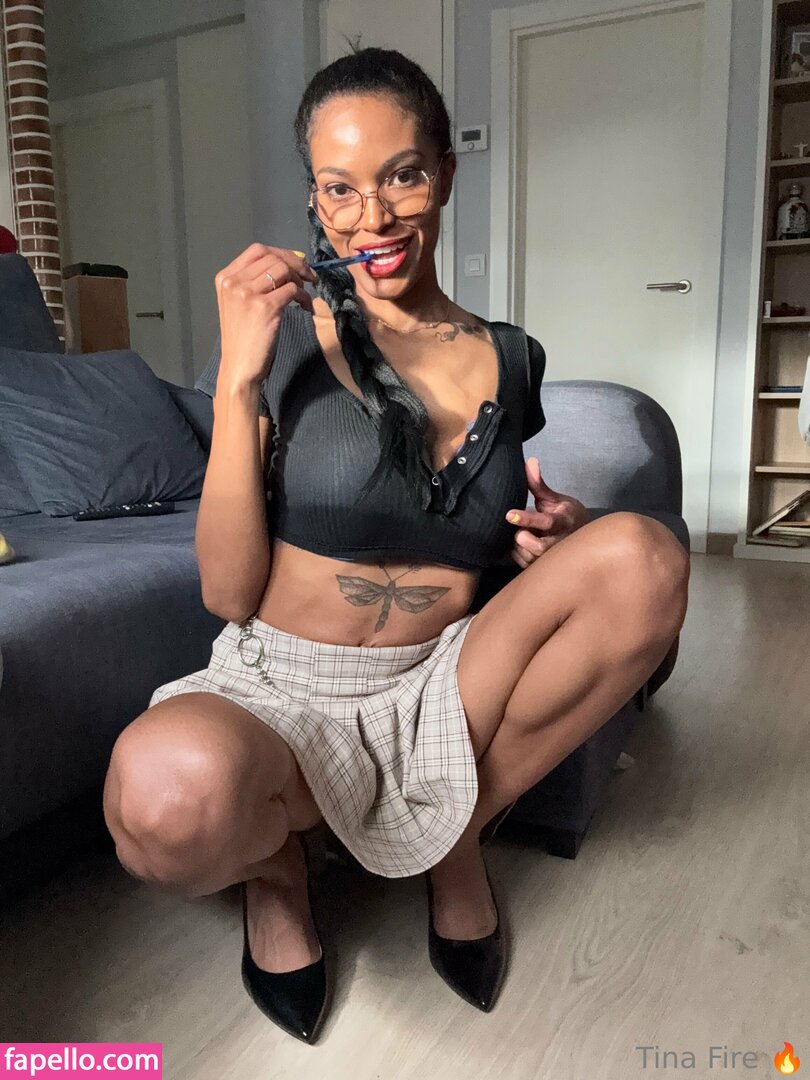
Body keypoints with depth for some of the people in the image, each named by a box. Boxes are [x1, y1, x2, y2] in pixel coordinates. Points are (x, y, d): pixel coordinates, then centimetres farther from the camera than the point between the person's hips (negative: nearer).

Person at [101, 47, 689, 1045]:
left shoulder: (511, 359, 6)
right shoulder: (284, 336, -4)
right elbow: (228, 593, -10)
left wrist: (548, 541, -6)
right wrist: (239, 381, -18)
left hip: (435, 694, 4)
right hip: (279, 689, -3)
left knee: (644, 553, -21)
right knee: (168, 790, -39)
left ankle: (460, 831, -1)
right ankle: (274, 855, 1)